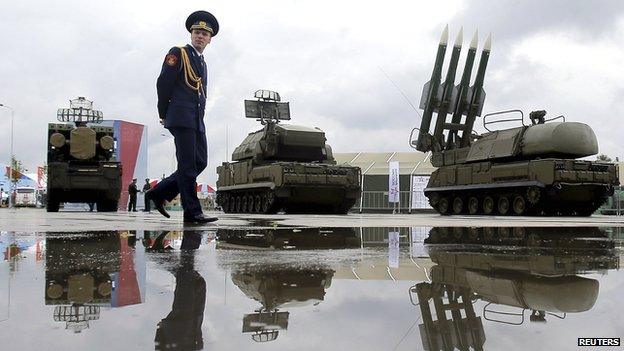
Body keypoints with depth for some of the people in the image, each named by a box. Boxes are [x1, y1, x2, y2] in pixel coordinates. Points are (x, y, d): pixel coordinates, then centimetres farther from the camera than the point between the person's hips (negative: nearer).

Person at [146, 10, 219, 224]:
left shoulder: (202, 63, 23)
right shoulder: (178, 53, 0)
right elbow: (163, 83, -5)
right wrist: (164, 115, -1)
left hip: (197, 121, 8)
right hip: (181, 118, -8)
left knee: (200, 163, 4)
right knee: (188, 166, -9)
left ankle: (159, 193, 13)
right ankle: (192, 213, -7)